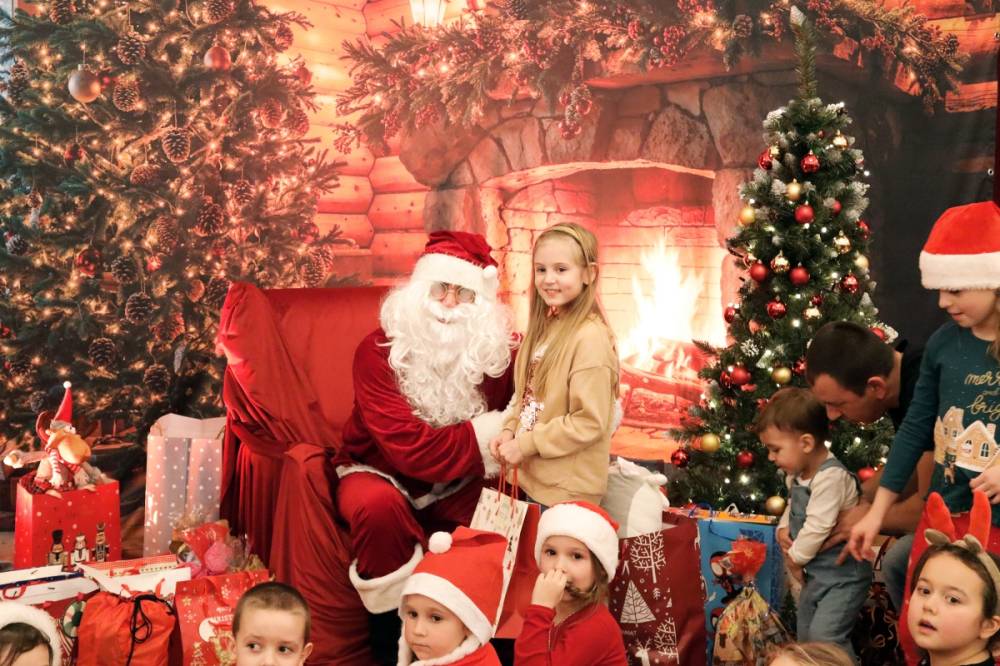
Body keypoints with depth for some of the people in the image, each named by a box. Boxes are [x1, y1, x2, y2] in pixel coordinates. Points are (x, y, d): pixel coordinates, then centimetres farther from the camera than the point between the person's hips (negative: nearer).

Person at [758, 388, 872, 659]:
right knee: (805, 639, 18)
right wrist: (784, 529, -1)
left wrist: (795, 558, -13)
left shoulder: (831, 477, -27)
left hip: (844, 576, -10)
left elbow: (817, 527, -28)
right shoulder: (798, 474, 3)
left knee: (824, 638, -16)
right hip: (816, 574, 10)